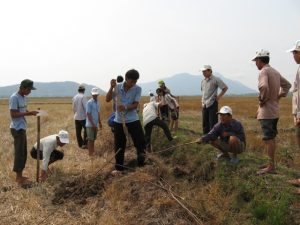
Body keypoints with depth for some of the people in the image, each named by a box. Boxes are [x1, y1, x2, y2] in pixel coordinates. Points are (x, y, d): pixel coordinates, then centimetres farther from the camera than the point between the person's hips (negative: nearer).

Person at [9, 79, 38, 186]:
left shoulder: (23, 97, 12)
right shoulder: (14, 97, -16)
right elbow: (13, 114, -21)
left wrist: (32, 112, 1)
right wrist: (29, 113, -23)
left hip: (22, 128, 9)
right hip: (17, 129, -9)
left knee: (23, 153, 14)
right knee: (19, 153, -5)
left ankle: (19, 176, 23)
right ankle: (19, 178, 3)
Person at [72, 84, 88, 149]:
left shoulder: (74, 97, 6)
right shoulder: (83, 97, -14)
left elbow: (73, 107, 14)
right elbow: (86, 107, -19)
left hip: (76, 117, 7)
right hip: (83, 117, -7)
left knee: (78, 131, 10)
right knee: (86, 130, 3)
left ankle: (80, 144, 17)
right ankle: (84, 144, -1)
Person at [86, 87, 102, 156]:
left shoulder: (98, 102, 8)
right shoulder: (89, 103, -14)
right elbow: (88, 114, -16)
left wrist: (100, 123, 17)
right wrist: (93, 124, -18)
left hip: (96, 124, 7)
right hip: (90, 124, -7)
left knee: (93, 139, 14)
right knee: (90, 139, -2)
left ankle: (93, 152, 22)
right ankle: (90, 153, 3)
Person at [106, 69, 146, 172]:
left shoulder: (138, 89, -7)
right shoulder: (118, 87, -4)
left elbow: (136, 104, -12)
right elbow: (108, 99, -8)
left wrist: (126, 107, -30)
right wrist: (111, 87, -23)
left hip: (133, 120, -1)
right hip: (119, 121, 1)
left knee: (140, 140, -10)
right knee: (119, 145, 8)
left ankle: (141, 161, 10)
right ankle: (119, 167, 21)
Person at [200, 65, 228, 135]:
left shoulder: (216, 80, -7)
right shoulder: (203, 81, 14)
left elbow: (225, 88, -5)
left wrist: (219, 96, -7)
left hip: (212, 104, -7)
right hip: (204, 105, 7)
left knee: (213, 124, -6)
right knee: (205, 124, 10)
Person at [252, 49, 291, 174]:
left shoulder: (264, 72, -15)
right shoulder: (275, 72, 15)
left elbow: (264, 87, -32)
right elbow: (287, 85, 25)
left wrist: (262, 100, -17)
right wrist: (279, 96, 15)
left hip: (266, 111, -10)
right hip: (275, 110, 10)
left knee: (268, 139, -6)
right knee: (271, 138, 16)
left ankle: (271, 167, -3)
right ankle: (271, 163, 25)